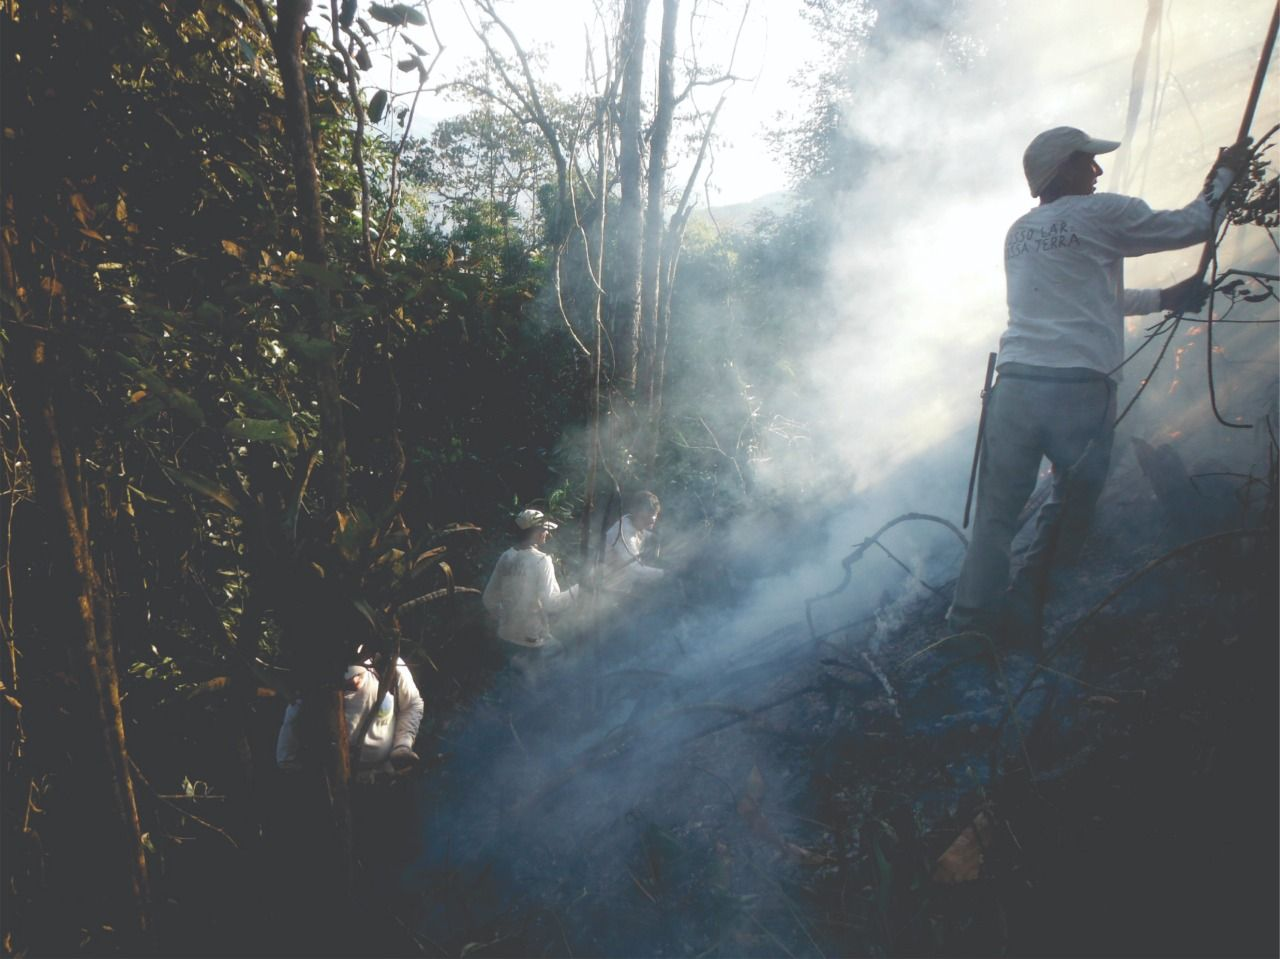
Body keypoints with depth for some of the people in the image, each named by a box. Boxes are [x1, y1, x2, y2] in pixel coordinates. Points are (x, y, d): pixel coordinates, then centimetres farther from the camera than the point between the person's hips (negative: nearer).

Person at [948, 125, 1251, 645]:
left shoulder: (1019, 232, 22)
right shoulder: (1101, 214, 3)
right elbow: (1192, 226, 13)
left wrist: (1162, 298, 35)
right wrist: (1224, 173, 31)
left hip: (1015, 384, 5)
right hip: (1080, 388, -4)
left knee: (996, 510, 7)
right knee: (1073, 502, 12)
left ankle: (972, 617, 5)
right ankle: (1026, 601, 12)